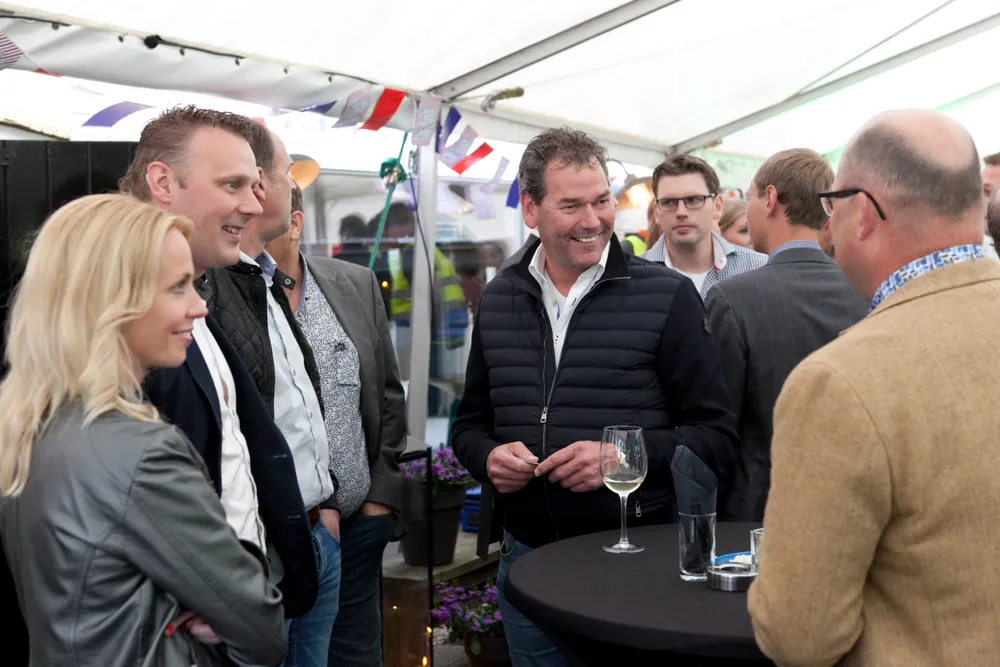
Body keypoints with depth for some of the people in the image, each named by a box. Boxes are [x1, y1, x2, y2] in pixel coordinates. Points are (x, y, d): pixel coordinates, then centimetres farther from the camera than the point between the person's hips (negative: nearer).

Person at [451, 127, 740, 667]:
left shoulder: (667, 295, -6)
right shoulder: (498, 300, 6)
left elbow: (718, 435, -7)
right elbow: (470, 423, 16)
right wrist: (488, 457, -6)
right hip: (526, 557, 4)